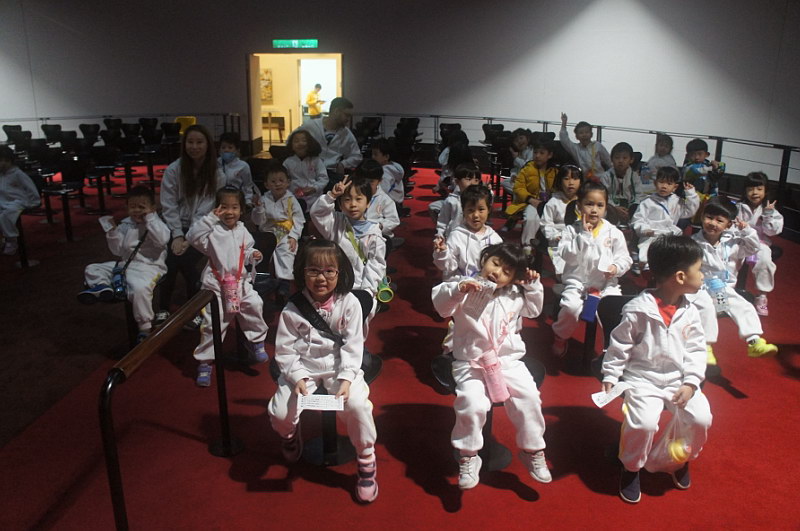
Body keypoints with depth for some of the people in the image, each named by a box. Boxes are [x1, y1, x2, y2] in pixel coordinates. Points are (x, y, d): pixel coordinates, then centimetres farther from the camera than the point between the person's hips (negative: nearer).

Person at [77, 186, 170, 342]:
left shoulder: (155, 223, 1)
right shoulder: (125, 225, 15)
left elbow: (162, 240, -21)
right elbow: (118, 251, 14)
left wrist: (150, 218, -16)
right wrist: (112, 231, 2)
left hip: (148, 266, -7)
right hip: (125, 264, 7)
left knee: (139, 288, -36)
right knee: (92, 269, 5)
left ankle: (145, 328, -23)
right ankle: (101, 285, -28)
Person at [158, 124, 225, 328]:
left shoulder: (216, 174, -5)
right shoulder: (173, 170, -3)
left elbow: (206, 209, -10)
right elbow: (169, 206, -4)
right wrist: (177, 235, -14)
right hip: (175, 227, 1)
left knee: (186, 260, -25)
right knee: (170, 260, -23)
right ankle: (163, 309, 2)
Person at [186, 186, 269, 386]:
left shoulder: (242, 231, 6)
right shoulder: (213, 229, -10)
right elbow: (193, 237, -27)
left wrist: (253, 255, -5)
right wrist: (210, 218, -29)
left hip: (239, 281, 4)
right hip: (215, 283, -4)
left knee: (255, 304, -14)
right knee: (212, 322, 0)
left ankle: (257, 341, 10)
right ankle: (204, 362, 13)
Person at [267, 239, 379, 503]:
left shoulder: (349, 303, -6)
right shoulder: (292, 309, -5)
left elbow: (352, 346, -6)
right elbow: (285, 350, -3)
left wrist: (346, 378, -19)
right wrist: (298, 377, -18)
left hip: (340, 367, -1)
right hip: (303, 369, 1)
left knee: (357, 405, -27)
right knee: (280, 413, -17)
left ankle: (367, 460, 1)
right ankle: (290, 435, 25)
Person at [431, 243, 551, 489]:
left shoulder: (515, 294, 11)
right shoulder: (466, 286, -5)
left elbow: (533, 309, 28)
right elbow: (441, 305, -17)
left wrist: (533, 286, 13)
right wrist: (458, 289, -34)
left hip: (508, 361, 4)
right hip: (471, 363, -4)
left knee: (529, 398, -16)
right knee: (472, 404, -27)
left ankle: (532, 450, 10)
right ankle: (468, 457, -2)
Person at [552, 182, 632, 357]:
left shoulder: (613, 232, 5)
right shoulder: (572, 230, 2)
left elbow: (625, 258, 7)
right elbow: (566, 255, -12)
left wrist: (617, 267, -14)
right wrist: (584, 235, -16)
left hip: (606, 282, 2)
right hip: (577, 281, -1)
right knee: (571, 307, -28)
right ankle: (560, 336, 4)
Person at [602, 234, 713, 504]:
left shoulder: (689, 312, 1)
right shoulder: (638, 310, -13)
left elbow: (696, 350, 5)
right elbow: (619, 346, -6)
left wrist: (691, 383, -7)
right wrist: (610, 377, -7)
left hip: (678, 379, 5)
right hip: (643, 379, -4)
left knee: (701, 418, -15)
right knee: (644, 423, -25)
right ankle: (631, 467, 7)